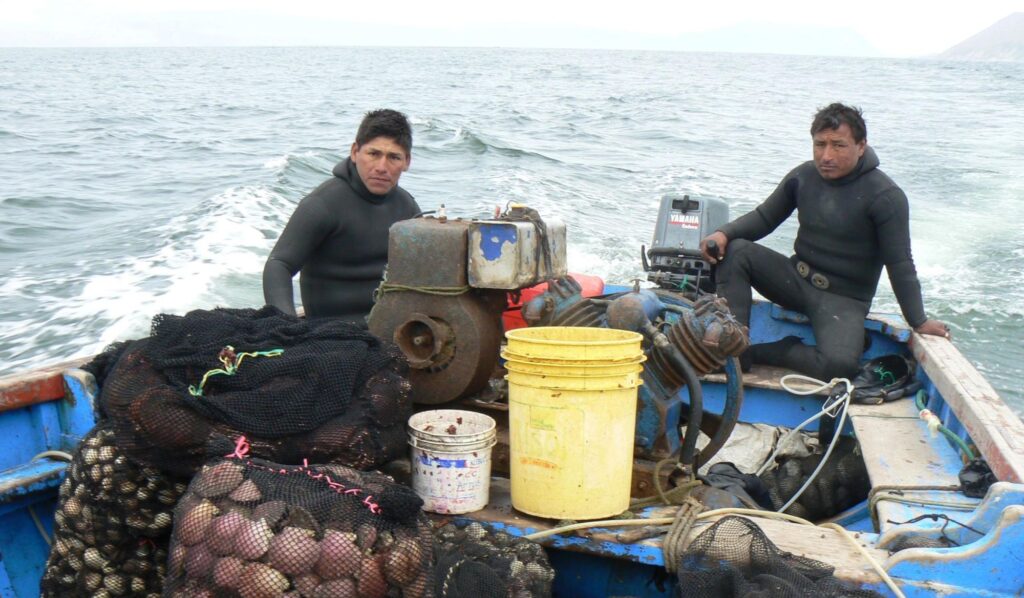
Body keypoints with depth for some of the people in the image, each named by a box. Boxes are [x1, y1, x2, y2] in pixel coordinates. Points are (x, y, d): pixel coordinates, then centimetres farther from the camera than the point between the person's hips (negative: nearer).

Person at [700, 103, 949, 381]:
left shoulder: (885, 197, -15)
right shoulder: (803, 176, -1)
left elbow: (900, 266, -12)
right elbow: (764, 217, 7)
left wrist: (919, 322, -11)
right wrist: (724, 233, -13)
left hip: (844, 299, -4)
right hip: (797, 277, 4)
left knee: (839, 364, -33)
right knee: (733, 251, -19)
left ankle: (759, 352, -11)